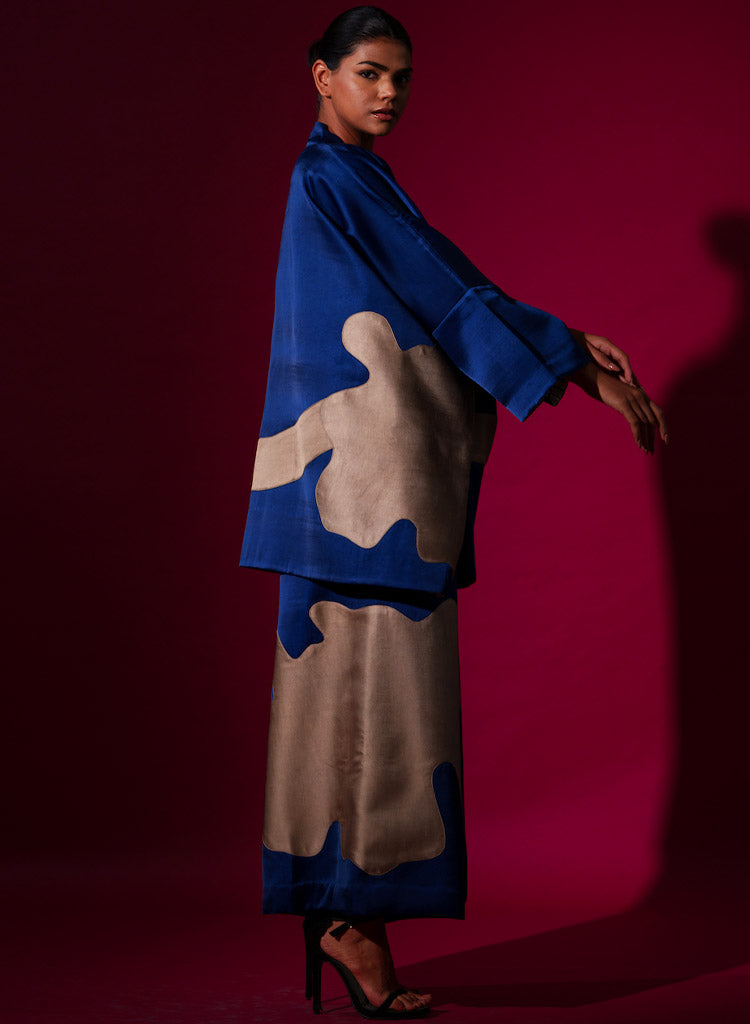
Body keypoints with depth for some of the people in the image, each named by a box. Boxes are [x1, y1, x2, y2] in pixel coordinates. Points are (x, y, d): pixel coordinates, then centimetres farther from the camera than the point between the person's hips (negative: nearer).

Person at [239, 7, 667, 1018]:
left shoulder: (348, 179, 21)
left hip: (375, 471, 10)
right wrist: (585, 374, -9)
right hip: (368, 476, -10)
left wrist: (570, 340, 10)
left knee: (353, 686, 8)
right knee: (376, 683, -9)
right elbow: (449, 291, -12)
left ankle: (341, 911, 12)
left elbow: (450, 292, 19)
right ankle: (355, 917, -4)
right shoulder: (334, 177, -8)